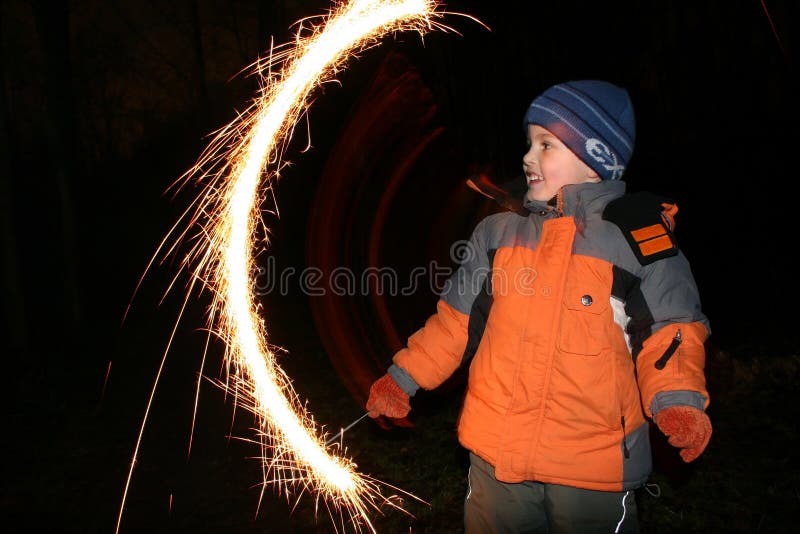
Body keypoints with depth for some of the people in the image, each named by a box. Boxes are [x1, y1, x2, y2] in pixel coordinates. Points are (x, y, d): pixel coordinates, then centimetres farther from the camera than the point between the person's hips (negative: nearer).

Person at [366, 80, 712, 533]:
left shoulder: (642, 238, -7)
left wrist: (677, 402, -21)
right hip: (496, 457, 4)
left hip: (595, 465, -3)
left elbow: (669, 334, -4)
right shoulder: (500, 232, 4)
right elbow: (459, 320, 11)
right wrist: (403, 378, 7)